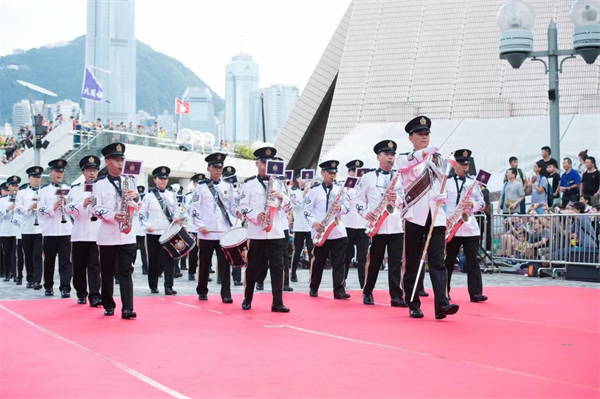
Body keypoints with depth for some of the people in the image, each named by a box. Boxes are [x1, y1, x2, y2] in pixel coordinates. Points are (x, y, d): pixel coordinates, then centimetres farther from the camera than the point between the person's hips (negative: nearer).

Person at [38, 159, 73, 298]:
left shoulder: (69, 189, 7)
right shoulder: (44, 190, 5)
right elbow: (40, 210, -3)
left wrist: (66, 203, -14)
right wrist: (53, 207, -20)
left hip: (65, 230, 0)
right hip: (49, 230, 0)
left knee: (65, 260, -4)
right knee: (49, 260, 9)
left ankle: (65, 288, -6)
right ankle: (48, 286, 21)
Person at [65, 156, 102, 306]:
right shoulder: (75, 189, 10)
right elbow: (68, 208, -3)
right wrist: (83, 203, -19)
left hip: (97, 234, -1)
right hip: (79, 235, 1)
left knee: (95, 266, -7)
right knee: (79, 267, 7)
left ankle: (94, 296, -11)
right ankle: (81, 294, 20)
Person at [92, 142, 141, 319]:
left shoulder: (129, 181, 11)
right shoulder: (99, 183, 1)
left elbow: (137, 208, 12)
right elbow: (97, 209, -6)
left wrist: (136, 198, -10)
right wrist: (113, 216, -23)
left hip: (127, 234, 1)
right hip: (107, 234, -1)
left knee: (126, 272, -4)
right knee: (107, 273, 7)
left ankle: (127, 308, -8)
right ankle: (108, 305, 19)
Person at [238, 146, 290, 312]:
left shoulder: (277, 182, 11)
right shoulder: (249, 183, 3)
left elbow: (287, 205, 9)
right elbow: (243, 206, -1)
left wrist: (281, 197, -11)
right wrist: (255, 216, -17)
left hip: (276, 231, 2)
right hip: (256, 231, -2)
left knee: (277, 266, -3)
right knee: (253, 267, 6)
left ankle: (277, 302, -2)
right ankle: (247, 299, 19)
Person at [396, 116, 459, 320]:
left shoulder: (438, 159, 15)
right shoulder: (404, 159, 4)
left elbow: (444, 186, 15)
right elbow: (406, 163, -22)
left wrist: (442, 196, -9)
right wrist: (424, 152, -40)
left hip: (436, 216, 2)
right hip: (415, 216, -2)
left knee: (437, 261, -8)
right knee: (412, 262, 3)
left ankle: (441, 304, -17)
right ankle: (413, 305, 12)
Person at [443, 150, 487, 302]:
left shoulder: (473, 182, 11)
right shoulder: (446, 182, 3)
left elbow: (482, 203, 11)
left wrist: (473, 205, -10)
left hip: (470, 228, 2)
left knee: (473, 261, -3)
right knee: (448, 261, 6)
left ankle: (476, 293, -4)